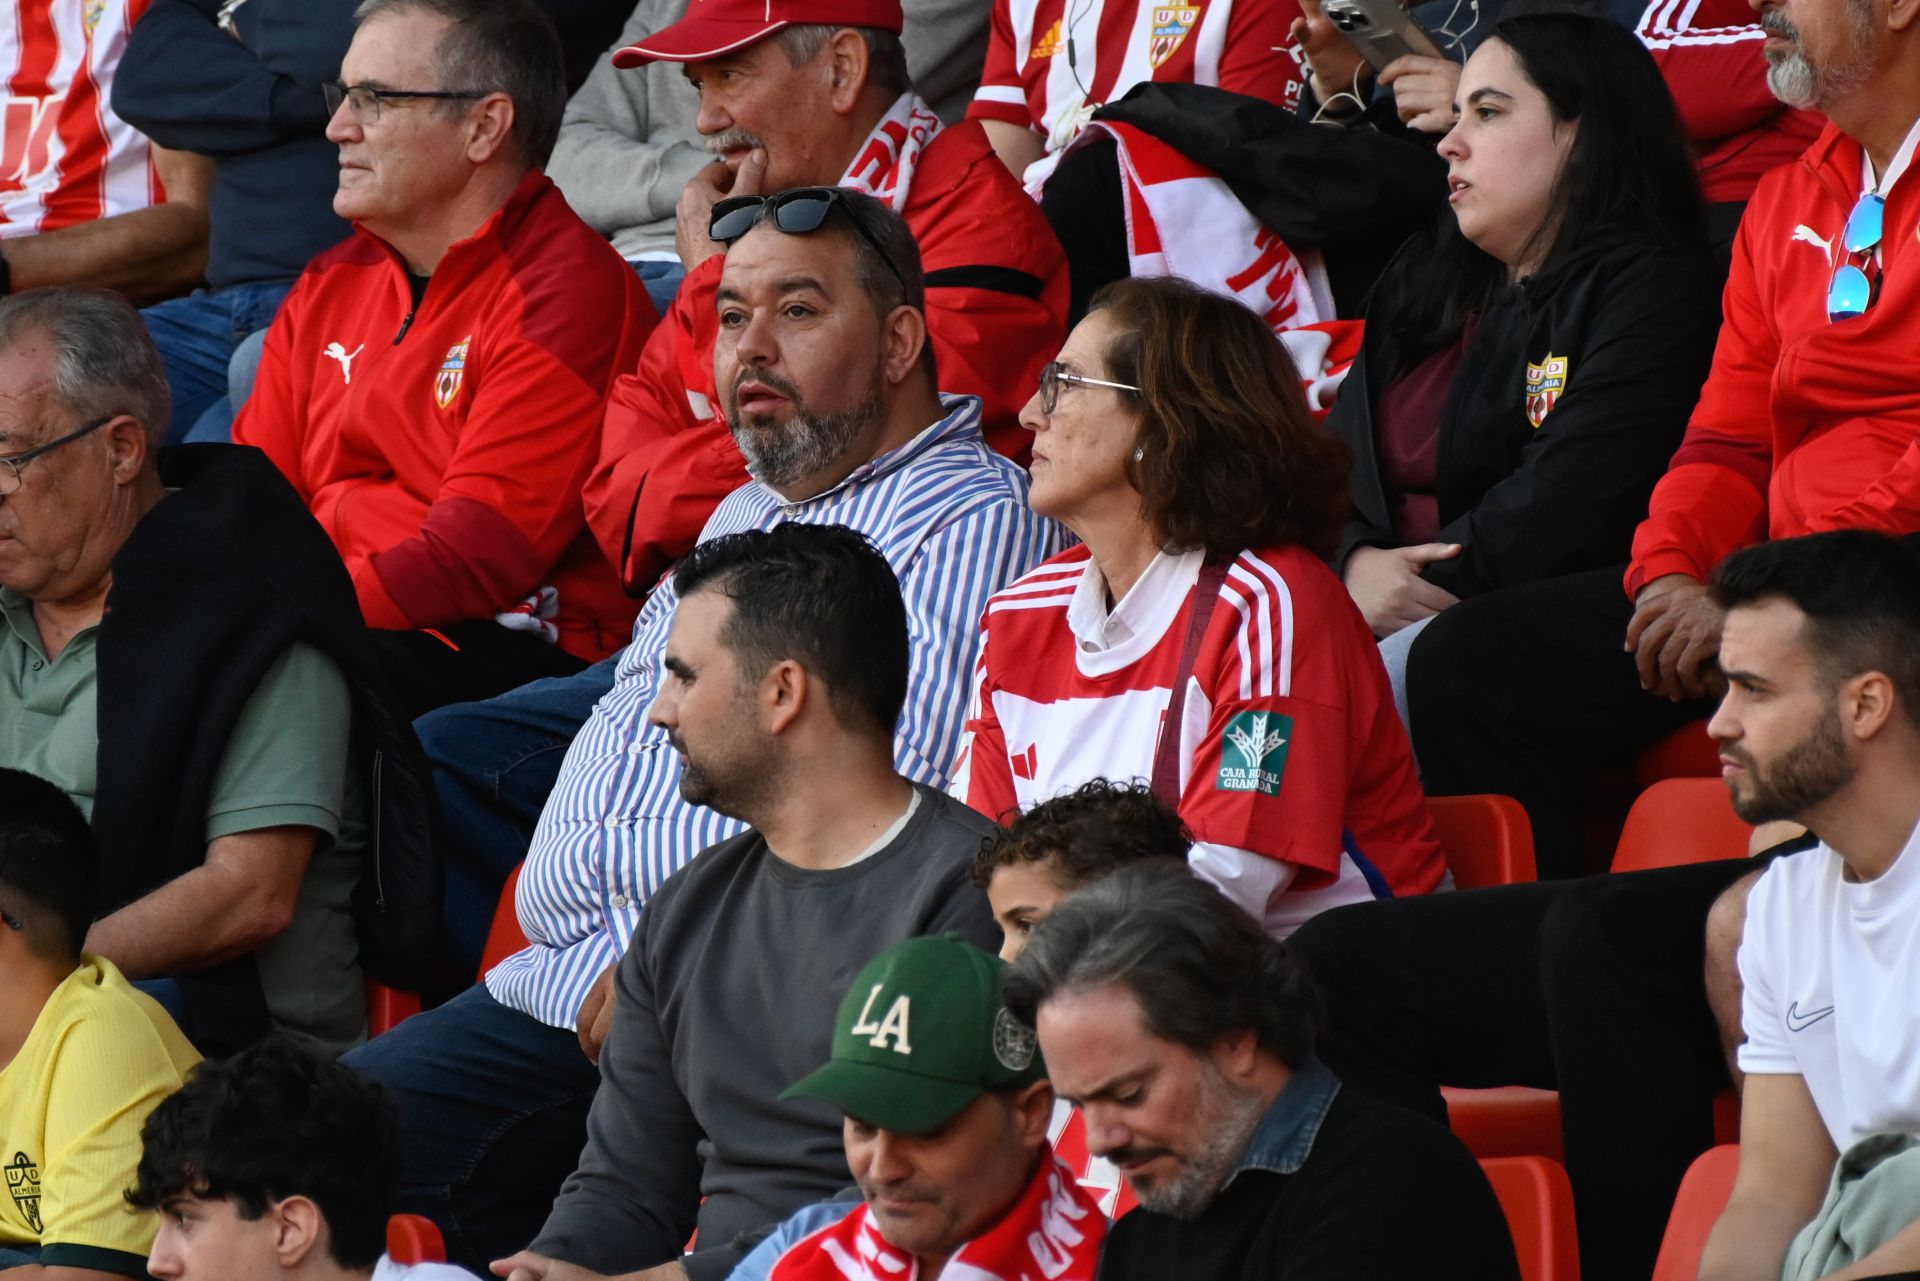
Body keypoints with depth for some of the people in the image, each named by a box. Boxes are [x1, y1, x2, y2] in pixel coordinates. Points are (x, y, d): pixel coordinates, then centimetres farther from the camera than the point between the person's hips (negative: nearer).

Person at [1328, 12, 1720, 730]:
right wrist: (1355, 564, -6)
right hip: (1379, 612, 7)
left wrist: (1424, 588, -12)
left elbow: (1562, 504, -15)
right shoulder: (1423, 286, 25)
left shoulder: (1654, 289, -3)